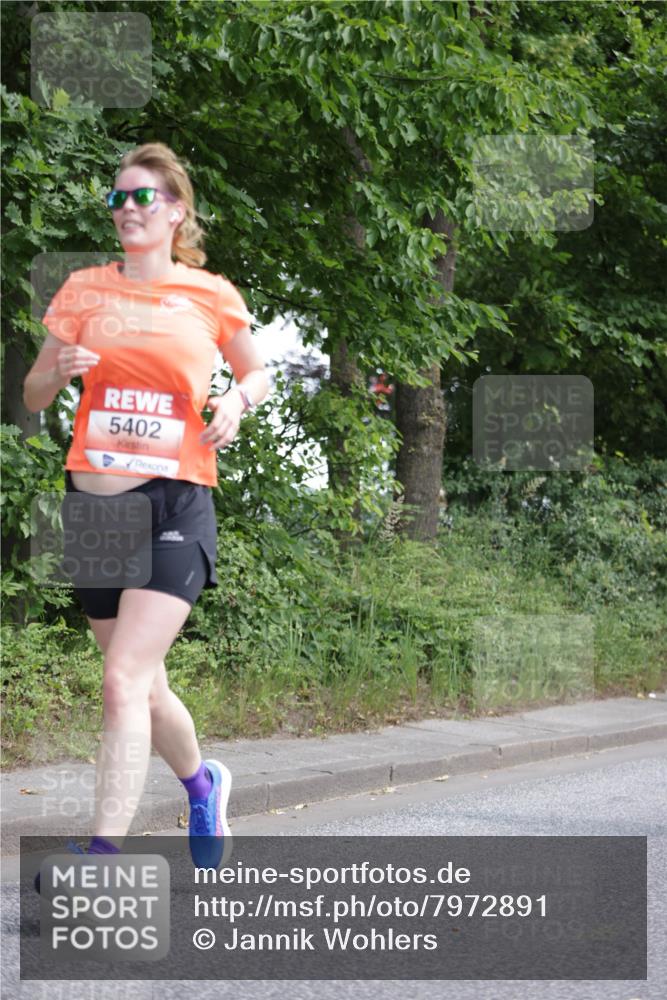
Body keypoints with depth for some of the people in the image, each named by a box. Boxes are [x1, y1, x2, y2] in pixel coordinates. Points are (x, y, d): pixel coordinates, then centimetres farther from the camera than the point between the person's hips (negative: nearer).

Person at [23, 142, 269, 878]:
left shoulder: (211, 296, 3)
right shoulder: (85, 290, 8)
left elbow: (255, 374, 19)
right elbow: (34, 397, 12)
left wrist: (237, 401, -3)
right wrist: (59, 368, -11)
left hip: (176, 505, -3)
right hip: (93, 502, 4)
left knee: (124, 681, -18)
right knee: (142, 687, 14)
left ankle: (103, 856, -19)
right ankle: (202, 783, 44)